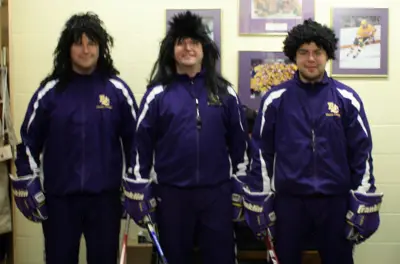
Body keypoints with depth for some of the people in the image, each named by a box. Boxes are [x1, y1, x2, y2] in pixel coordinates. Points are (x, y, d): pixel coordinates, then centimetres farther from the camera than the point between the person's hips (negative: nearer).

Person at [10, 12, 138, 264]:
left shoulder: (117, 90, -1)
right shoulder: (50, 91, 0)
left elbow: (135, 140, 4)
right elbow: (29, 141, 5)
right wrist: (28, 186, 1)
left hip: (105, 197, 0)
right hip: (59, 198, 0)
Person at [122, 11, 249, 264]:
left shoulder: (224, 91, 4)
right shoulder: (158, 93, 0)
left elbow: (240, 142, 8)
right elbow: (141, 144, 0)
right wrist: (140, 193, -2)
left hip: (216, 193, 1)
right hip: (171, 193, -1)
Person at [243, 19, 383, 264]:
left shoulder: (347, 98, 0)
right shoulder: (276, 98, -1)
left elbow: (362, 154, 2)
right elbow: (261, 152, 2)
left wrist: (363, 206, 1)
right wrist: (262, 201, 2)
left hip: (335, 200, 1)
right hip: (288, 199, 0)